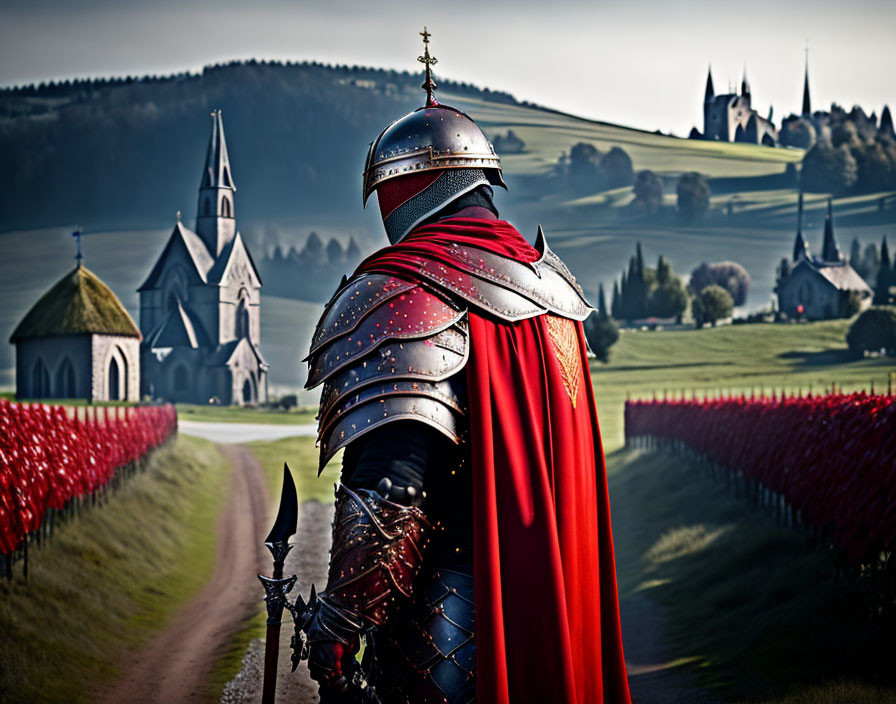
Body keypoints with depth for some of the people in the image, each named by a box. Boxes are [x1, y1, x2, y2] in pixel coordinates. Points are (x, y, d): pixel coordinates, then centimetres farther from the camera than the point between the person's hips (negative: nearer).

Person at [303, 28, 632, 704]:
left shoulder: (404, 294, -14)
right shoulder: (550, 278, 11)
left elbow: (385, 488, -23)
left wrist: (336, 624, -16)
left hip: (449, 627, -7)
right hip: (558, 615, 8)